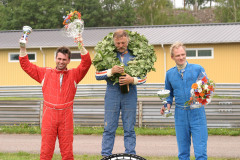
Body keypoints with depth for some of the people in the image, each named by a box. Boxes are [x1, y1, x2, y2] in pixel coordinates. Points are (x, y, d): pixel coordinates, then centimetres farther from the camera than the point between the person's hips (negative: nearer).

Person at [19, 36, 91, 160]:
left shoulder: (74, 75, 12)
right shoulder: (45, 73, 15)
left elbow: (86, 63, 0)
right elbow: (26, 65, 16)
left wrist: (81, 47, -12)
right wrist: (23, 48, 7)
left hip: (66, 117, 0)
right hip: (49, 116, 0)